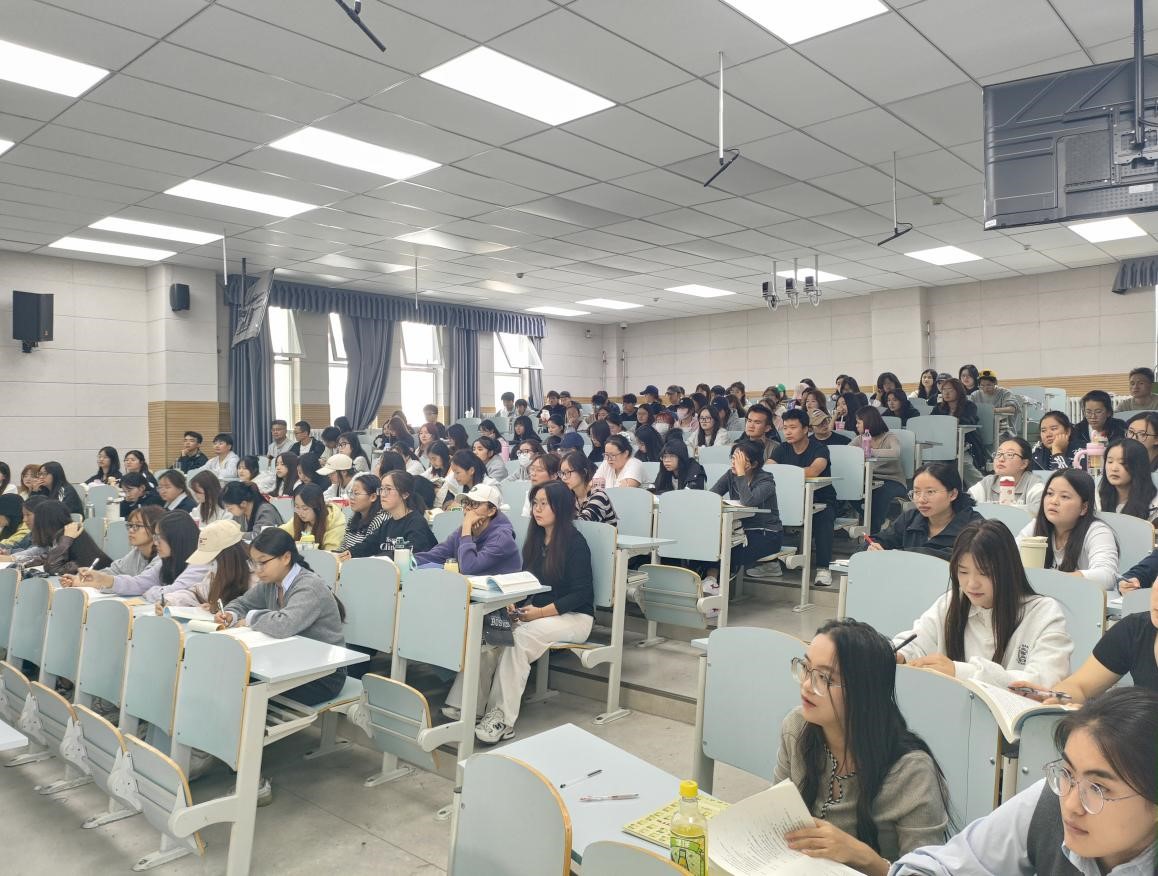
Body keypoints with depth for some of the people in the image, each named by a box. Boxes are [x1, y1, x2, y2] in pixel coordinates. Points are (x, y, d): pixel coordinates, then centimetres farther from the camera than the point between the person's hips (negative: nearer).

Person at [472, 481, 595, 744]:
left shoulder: (575, 542, -9)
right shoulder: (535, 539, 11)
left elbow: (582, 593, -12)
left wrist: (541, 612, -20)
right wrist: (515, 604, -6)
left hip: (573, 617, -6)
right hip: (538, 613, 6)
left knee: (520, 636, -32)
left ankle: (504, 718, -30)